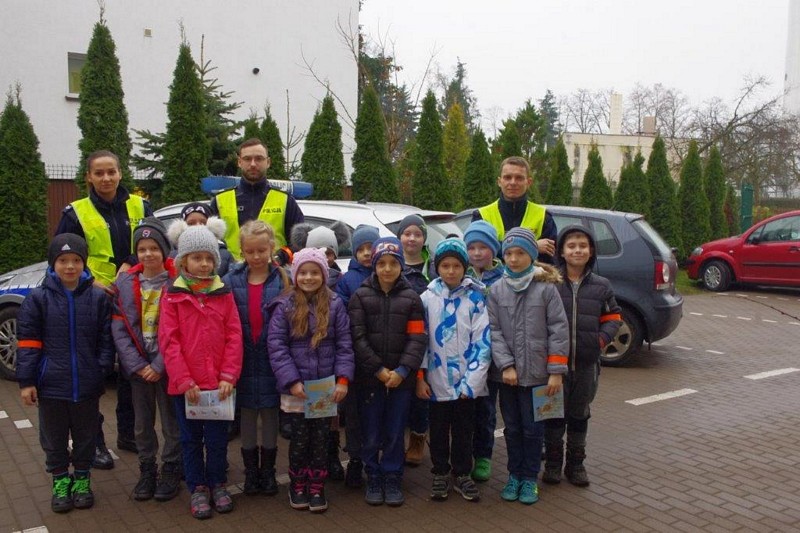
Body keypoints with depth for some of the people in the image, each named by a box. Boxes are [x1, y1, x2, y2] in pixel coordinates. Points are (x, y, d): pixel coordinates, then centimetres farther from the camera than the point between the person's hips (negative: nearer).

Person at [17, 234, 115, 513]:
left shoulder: (98, 298, -3)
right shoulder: (38, 298, -5)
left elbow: (106, 339, 2)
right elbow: (28, 342, -4)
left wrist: (103, 369, -7)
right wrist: (26, 381, -6)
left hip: (87, 385, 1)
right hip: (51, 384, 0)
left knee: (85, 435, 15)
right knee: (54, 437, 14)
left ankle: (82, 478, 34)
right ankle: (60, 480, 33)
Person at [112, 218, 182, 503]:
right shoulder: (125, 283, 1)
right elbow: (119, 329, -3)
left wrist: (159, 366, -15)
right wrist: (137, 365, -11)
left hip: (167, 365, -3)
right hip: (137, 366, 3)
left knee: (171, 422, 7)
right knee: (142, 423, 14)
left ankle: (171, 471, 24)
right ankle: (147, 471, 30)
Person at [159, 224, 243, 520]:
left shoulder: (224, 294, 2)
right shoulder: (173, 296, -2)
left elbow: (234, 337, -2)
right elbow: (169, 341, -7)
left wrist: (228, 376, -10)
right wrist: (184, 380, -13)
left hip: (218, 384, 1)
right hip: (185, 384, -1)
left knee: (217, 438, 11)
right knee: (191, 439, 12)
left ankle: (217, 484, 29)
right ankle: (198, 488, 27)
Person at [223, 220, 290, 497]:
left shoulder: (282, 281, -4)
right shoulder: (232, 281, -1)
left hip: (271, 361, -1)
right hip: (244, 362, 1)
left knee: (270, 417, 11)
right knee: (247, 419, 12)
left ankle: (268, 472, 27)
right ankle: (251, 472, 27)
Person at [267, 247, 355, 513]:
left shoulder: (335, 305, -1)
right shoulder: (284, 306, -4)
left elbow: (344, 345, -1)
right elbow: (276, 345, -8)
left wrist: (343, 379, -10)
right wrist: (291, 380, -14)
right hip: (296, 388, -1)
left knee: (321, 439, 10)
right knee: (299, 439, 10)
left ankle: (317, 488, 25)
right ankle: (297, 487, 29)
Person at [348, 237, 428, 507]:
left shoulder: (411, 298, 4)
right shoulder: (360, 296, 1)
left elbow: (417, 338, -2)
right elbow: (358, 337, -6)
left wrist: (402, 370, -14)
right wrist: (379, 369, -12)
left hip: (401, 378, 1)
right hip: (369, 377, 0)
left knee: (395, 433, 8)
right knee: (371, 434, 7)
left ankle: (392, 480, 23)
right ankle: (374, 479, 23)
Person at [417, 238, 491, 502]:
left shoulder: (475, 297, -4)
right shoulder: (428, 298, 0)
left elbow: (482, 340, -6)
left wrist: (472, 379, -11)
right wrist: (420, 377, -3)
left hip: (467, 381, -1)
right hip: (437, 380, 1)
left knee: (464, 430, 12)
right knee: (439, 429, 13)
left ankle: (462, 474, 28)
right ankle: (440, 474, 29)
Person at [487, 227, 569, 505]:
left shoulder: (546, 288, -6)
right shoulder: (496, 290, 0)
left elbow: (559, 329, -7)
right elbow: (493, 331, -3)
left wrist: (556, 370, -9)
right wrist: (506, 365, -11)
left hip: (536, 372, -2)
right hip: (507, 373, 2)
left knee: (533, 427, 8)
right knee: (512, 427, 14)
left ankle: (530, 477, 24)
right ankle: (515, 474, 28)